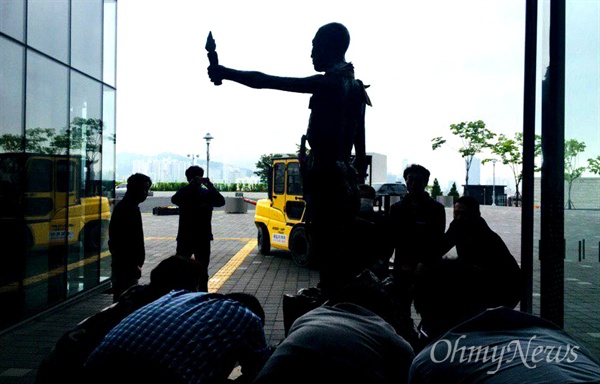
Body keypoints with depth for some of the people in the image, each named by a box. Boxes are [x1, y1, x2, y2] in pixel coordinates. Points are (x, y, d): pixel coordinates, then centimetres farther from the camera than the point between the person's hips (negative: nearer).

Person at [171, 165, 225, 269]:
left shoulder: (207, 193, 3)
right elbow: (174, 200, -22)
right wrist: (190, 185, -30)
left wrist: (210, 186, -25)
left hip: (203, 238, 1)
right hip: (185, 237, -1)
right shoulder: (183, 193, 1)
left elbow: (221, 202, -14)